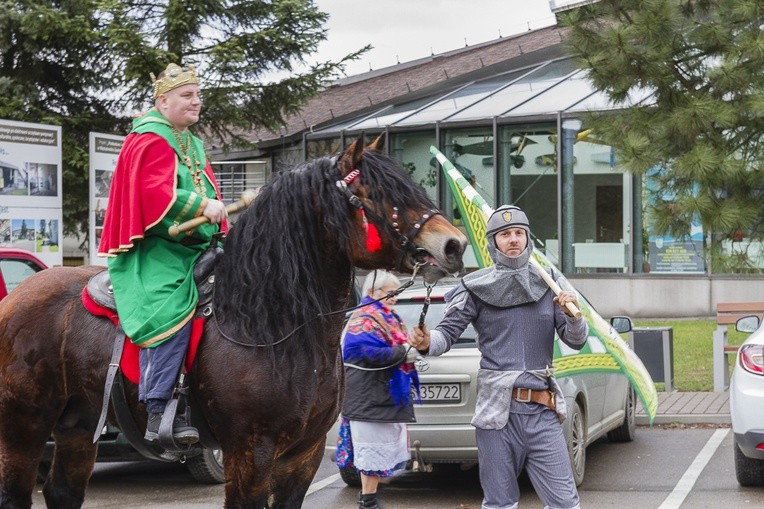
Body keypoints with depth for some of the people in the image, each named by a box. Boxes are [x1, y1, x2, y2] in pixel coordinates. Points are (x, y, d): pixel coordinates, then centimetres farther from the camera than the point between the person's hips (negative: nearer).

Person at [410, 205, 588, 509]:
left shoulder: (548, 286, 11)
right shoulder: (476, 289, 3)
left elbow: (576, 341, 11)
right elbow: (447, 333, -2)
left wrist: (573, 315, -9)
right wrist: (426, 343, -24)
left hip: (543, 414, 2)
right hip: (497, 412, -2)